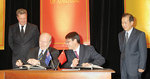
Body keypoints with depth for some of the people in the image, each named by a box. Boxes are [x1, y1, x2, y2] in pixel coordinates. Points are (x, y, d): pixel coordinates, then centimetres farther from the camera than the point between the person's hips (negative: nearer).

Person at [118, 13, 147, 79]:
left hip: (135, 68, -5)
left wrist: (141, 67, -12)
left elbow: (143, 52, -9)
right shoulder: (120, 35, 12)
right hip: (123, 68, 5)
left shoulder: (140, 34, -7)